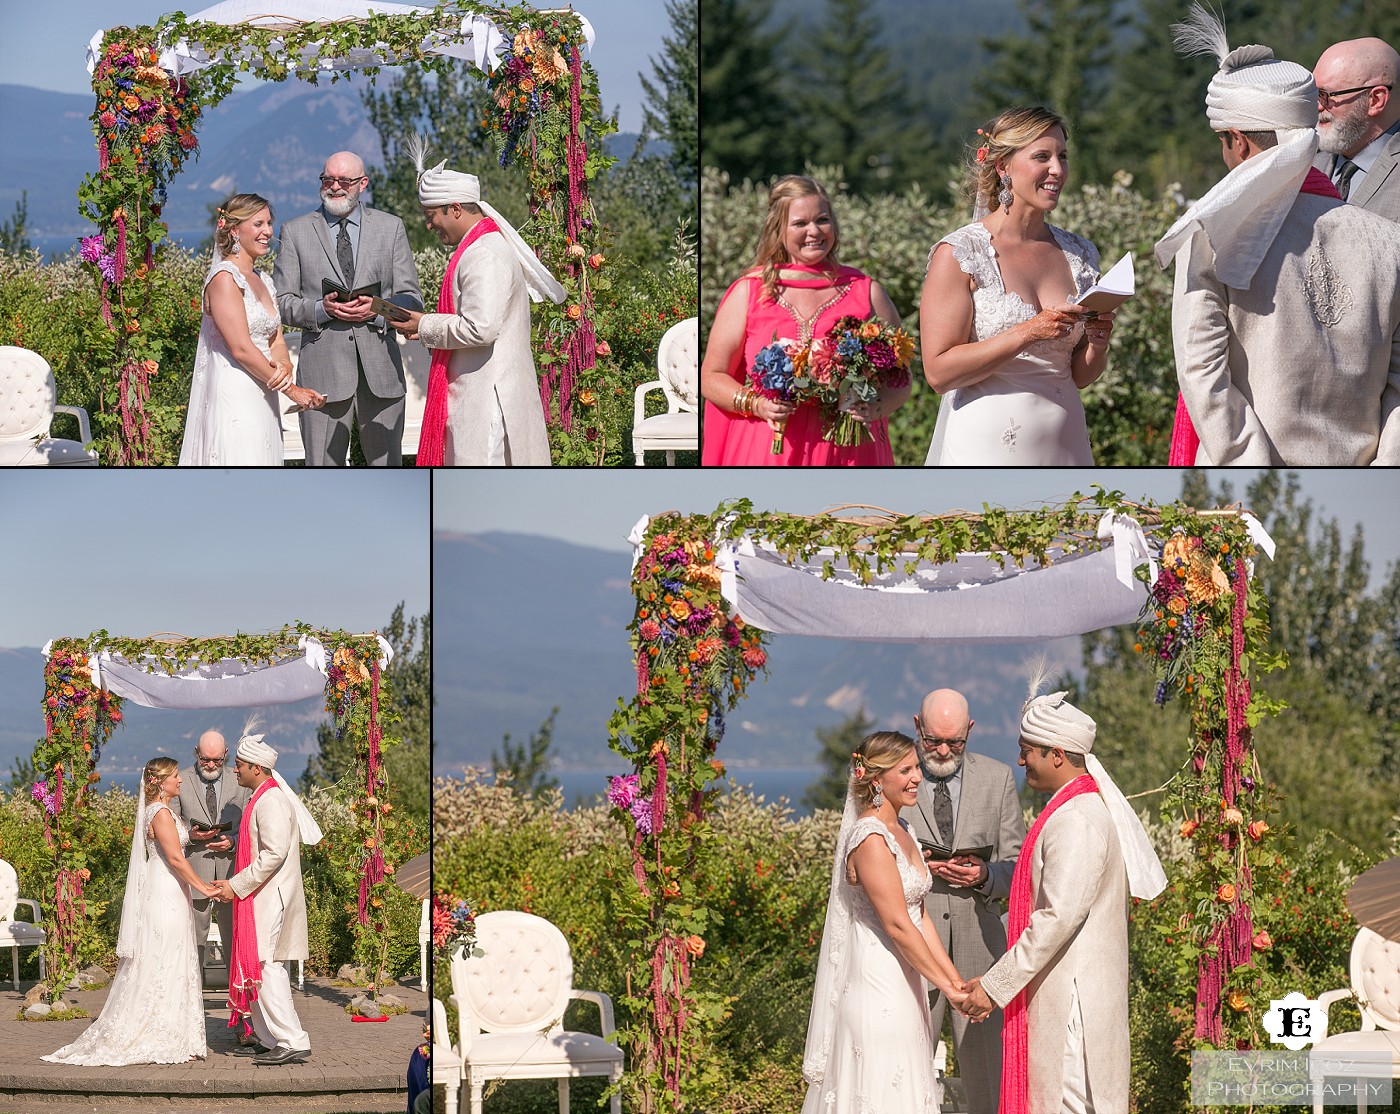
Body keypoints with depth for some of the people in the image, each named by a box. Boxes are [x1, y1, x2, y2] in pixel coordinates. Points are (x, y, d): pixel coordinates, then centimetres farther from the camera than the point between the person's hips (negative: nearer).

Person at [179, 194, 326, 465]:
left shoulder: (264, 282, 18)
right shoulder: (224, 277, -9)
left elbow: (276, 341, 14)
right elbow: (241, 348, -15)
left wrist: (284, 367, -10)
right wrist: (293, 390, -11)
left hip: (262, 400, 8)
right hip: (233, 399, -8)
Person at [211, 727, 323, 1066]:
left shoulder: (271, 801, -16)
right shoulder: (262, 798, 17)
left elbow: (274, 854, -24)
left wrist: (237, 886, -19)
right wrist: (234, 883, 16)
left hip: (269, 898, -11)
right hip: (262, 897, 11)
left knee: (265, 969, -12)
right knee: (259, 970, 13)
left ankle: (293, 1043, -13)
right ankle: (271, 1040, 17)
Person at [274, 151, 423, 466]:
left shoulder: (391, 228, 12)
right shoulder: (295, 232, 8)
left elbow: (412, 299, 9)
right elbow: (283, 303, 5)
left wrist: (377, 309, -12)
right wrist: (322, 308, -14)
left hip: (381, 369, 1)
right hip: (323, 367, -1)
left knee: (388, 464, 6)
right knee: (323, 467, -3)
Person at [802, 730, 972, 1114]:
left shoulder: (900, 831, 12)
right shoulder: (870, 839, -17)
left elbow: (920, 918, 12)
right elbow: (897, 925, -19)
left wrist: (957, 980, 5)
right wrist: (946, 986, -15)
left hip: (902, 981, 9)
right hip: (877, 984, -9)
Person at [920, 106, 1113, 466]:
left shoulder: (1079, 254, 10)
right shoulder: (958, 254, -7)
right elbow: (939, 371, -14)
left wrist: (1098, 343, -5)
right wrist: (1030, 332, -20)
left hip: (1065, 447, 5)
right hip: (986, 447, -5)